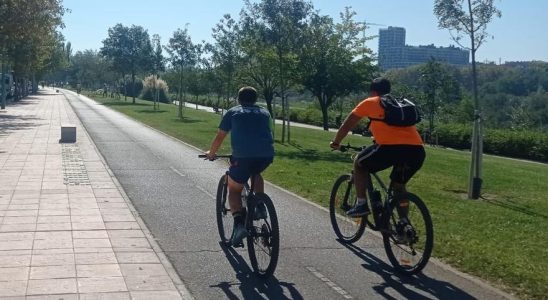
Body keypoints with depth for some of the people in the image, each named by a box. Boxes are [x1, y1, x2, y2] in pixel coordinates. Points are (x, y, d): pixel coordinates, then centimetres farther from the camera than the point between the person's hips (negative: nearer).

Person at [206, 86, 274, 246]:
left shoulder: (232, 113, 17)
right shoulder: (264, 113, 26)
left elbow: (219, 138, 21)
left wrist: (211, 153, 38)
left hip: (243, 156, -3)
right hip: (267, 155, 3)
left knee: (234, 190, 13)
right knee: (256, 173, 36)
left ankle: (239, 223, -9)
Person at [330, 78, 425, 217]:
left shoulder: (369, 103, 17)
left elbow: (346, 125, 25)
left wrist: (336, 142, 41)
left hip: (392, 147, -5)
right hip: (418, 151, 5)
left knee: (359, 163, 22)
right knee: (398, 185, 29)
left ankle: (361, 204, 14)